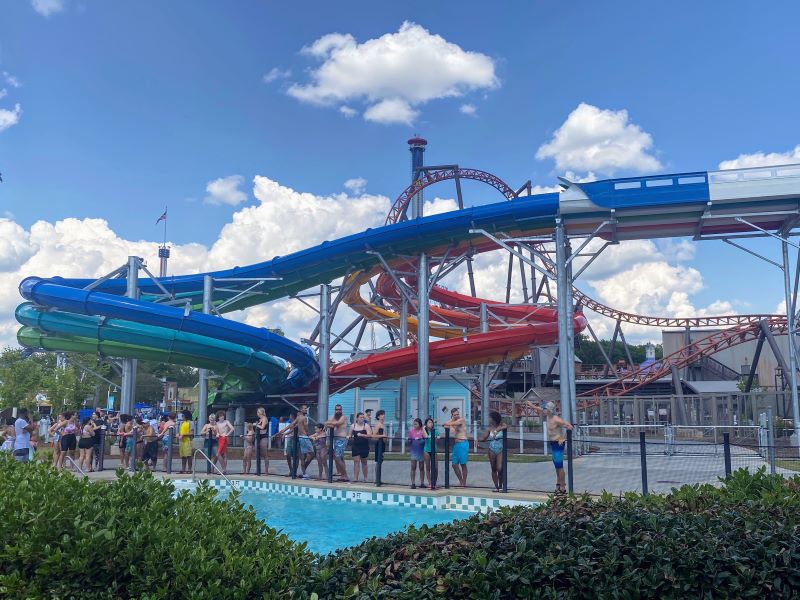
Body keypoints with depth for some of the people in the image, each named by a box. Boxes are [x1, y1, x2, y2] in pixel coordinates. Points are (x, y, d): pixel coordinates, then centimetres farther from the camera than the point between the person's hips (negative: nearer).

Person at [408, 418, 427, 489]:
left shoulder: (422, 430, -1)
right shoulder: (412, 431, 2)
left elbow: (426, 437, -15)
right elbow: (409, 440, 6)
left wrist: (423, 428, -15)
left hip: (421, 451, 0)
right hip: (414, 451, 0)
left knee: (422, 468, 8)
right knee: (413, 467, -3)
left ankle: (422, 483, 15)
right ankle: (413, 483, -1)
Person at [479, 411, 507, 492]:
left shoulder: (501, 425, -3)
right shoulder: (489, 429, 2)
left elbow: (505, 426, -26)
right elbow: (484, 438, 2)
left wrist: (497, 430, -29)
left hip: (500, 450, -2)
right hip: (492, 450, 3)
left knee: (500, 468, -11)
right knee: (494, 469, 6)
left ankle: (500, 486, 5)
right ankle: (496, 487, 16)